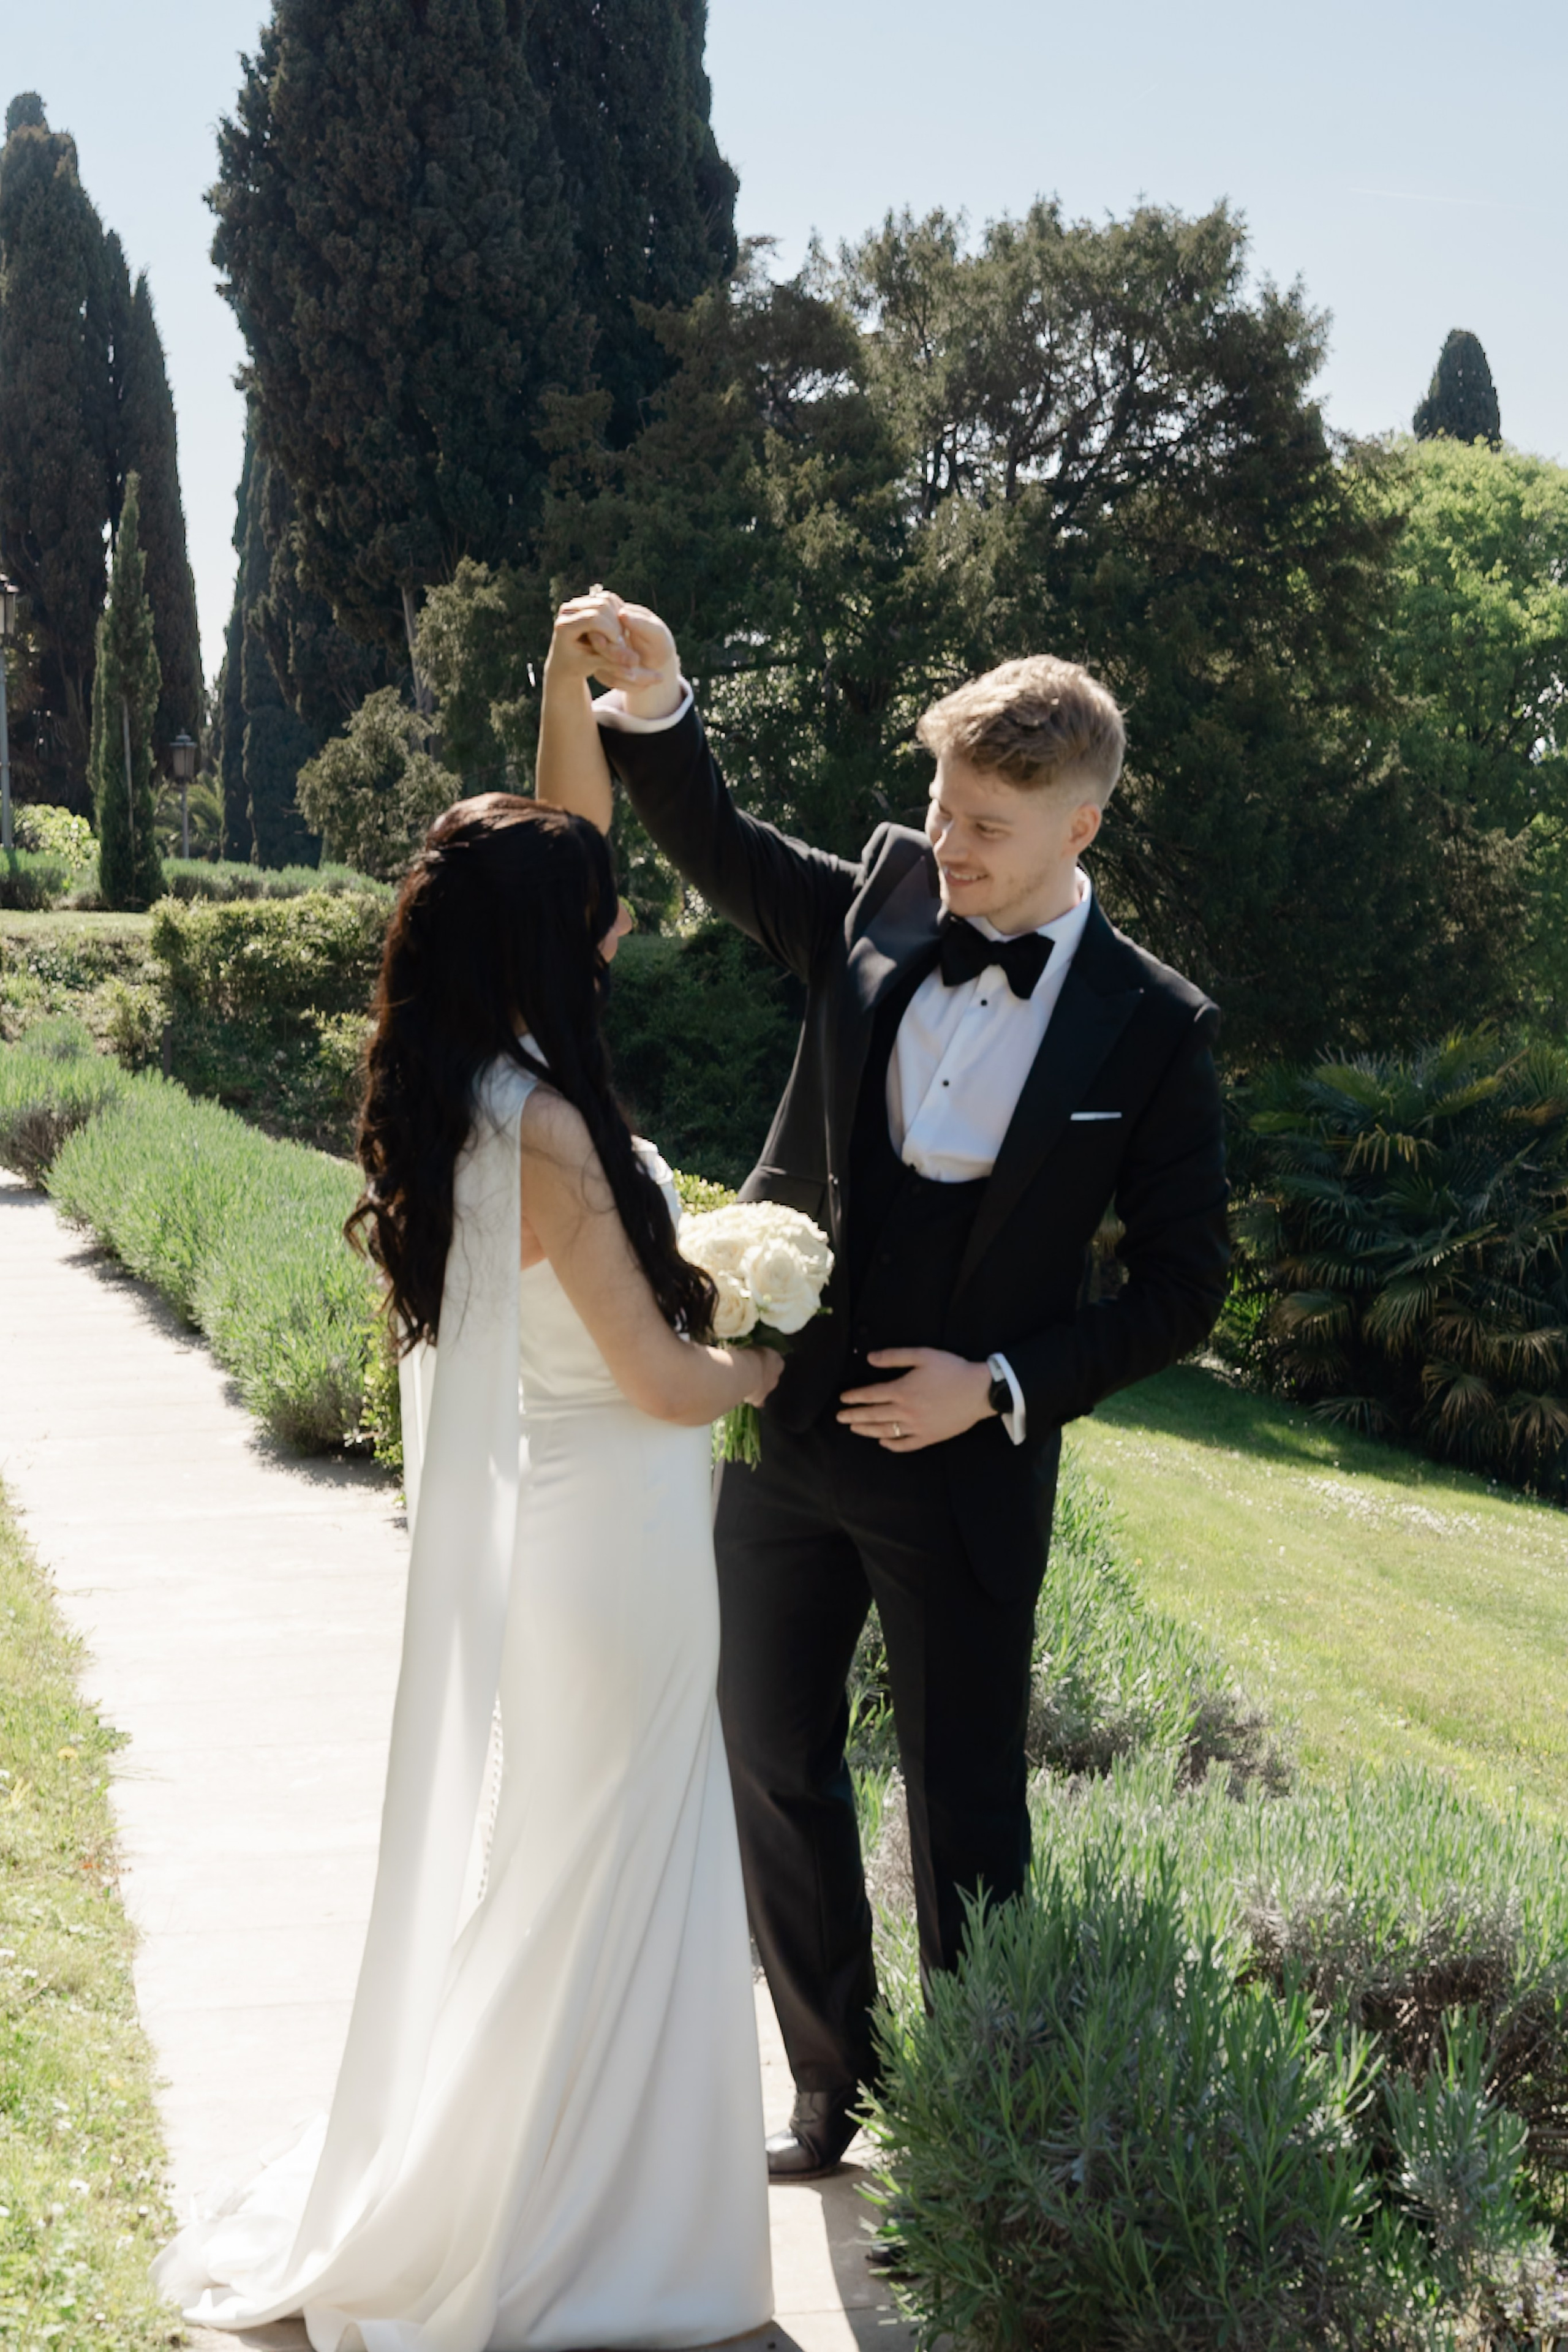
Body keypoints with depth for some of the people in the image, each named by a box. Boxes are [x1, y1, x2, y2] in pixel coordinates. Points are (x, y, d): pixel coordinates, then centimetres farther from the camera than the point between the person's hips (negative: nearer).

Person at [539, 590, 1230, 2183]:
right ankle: (830, 2083, 33)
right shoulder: (876, 906, 0)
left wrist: (1001, 1384, -15)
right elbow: (714, 845, 9)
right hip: (784, 1435, 4)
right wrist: (651, 708, -11)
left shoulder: (1151, 1029, -8)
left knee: (965, 1809, 7)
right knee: (774, 1766, 14)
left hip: (967, 1468, -4)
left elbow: (1180, 1285, -5)